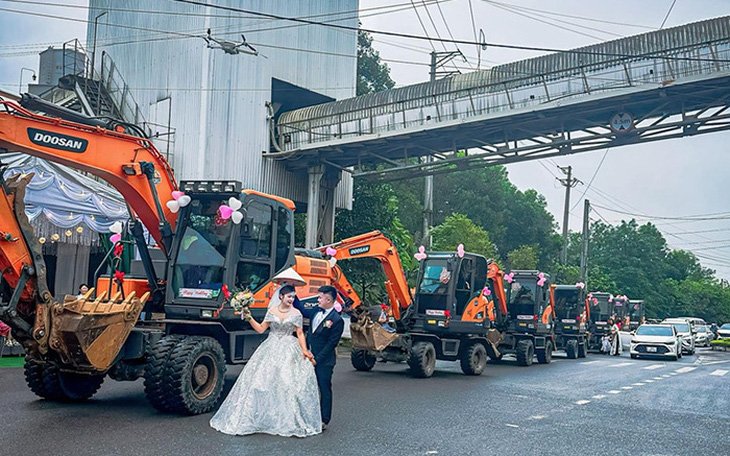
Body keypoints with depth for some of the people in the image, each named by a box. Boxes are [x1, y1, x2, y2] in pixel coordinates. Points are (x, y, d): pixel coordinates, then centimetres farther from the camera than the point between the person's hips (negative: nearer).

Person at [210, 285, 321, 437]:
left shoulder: (296, 314, 0)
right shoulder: (271, 311, 5)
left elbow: (300, 334, -1)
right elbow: (260, 329, 5)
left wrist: (305, 351, -12)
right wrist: (249, 318, -6)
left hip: (289, 351, -2)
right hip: (270, 349, 2)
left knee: (288, 382, -6)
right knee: (262, 378, -2)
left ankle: (289, 420, 5)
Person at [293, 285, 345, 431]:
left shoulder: (337, 320, -17)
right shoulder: (316, 310, 4)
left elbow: (331, 343, -16)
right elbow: (303, 311, 25)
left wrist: (317, 359, -16)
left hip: (324, 360, -7)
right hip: (309, 356, 7)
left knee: (324, 390, 4)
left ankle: (324, 420, 14)